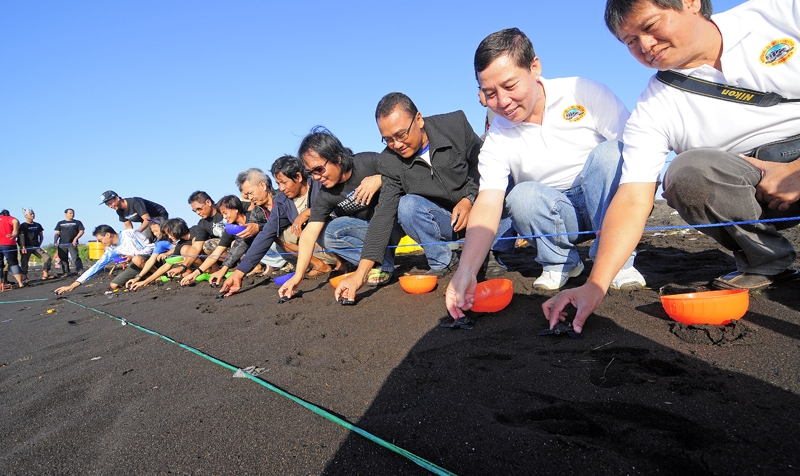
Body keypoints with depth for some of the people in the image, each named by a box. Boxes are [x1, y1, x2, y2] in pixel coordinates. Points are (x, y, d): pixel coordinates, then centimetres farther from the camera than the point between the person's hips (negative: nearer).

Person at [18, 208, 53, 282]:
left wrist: (39, 244, 8)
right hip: (26, 247, -4)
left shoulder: (37, 225, 12)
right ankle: (24, 278, 7)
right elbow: (21, 236, -12)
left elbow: (41, 236, 20)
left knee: (47, 258, -7)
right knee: (24, 263, -1)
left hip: (36, 247, 4)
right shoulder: (23, 226, -3)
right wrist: (23, 247, -22)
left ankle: (45, 274, -2)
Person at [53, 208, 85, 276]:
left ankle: (80, 271, -17)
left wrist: (75, 238, -11)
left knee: (75, 257, -15)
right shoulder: (60, 223, 17)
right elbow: (57, 233, 13)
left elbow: (81, 231, 3)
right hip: (62, 244, 3)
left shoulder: (77, 222, 11)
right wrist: (55, 241, -2)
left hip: (72, 243, -3)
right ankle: (65, 272, 13)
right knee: (63, 259, 5)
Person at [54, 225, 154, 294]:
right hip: (137, 265, 7)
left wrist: (133, 256, -27)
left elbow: (151, 247, -16)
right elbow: (96, 266, 4)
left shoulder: (130, 234, -15)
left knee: (137, 260, -40)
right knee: (114, 286, -6)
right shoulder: (111, 250, 4)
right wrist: (73, 285, 1)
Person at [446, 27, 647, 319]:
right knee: (522, 197, -29)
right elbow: (487, 204, -22)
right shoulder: (498, 139, -10)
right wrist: (466, 270, -36)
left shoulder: (585, 93, -12)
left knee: (609, 152, -28)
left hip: (608, 203, 0)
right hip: (554, 216, 1)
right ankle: (559, 263, -1)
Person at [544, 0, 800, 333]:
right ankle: (765, 263, -4)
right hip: (753, 189, 1)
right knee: (684, 173, -28)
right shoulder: (653, 109, -9)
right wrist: (595, 286, -28)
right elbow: (633, 200, -17)